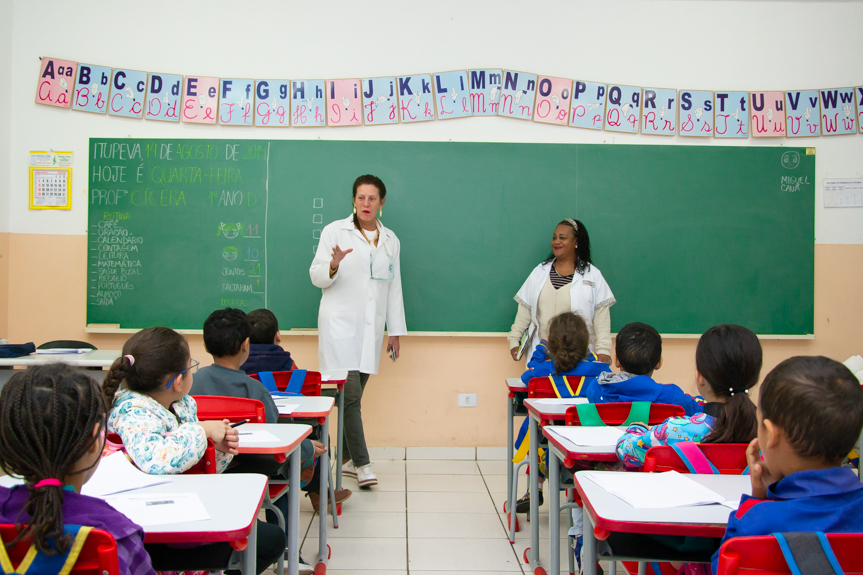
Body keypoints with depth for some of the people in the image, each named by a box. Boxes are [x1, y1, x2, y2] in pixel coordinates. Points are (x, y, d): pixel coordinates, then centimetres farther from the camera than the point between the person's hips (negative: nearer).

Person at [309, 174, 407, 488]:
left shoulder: (391, 240, 15)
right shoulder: (335, 231, 2)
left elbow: (394, 288, 17)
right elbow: (317, 277, 0)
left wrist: (395, 331, 14)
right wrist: (333, 265, -23)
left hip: (371, 328, 4)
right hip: (340, 324, -4)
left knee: (355, 394, 7)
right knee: (350, 393, -11)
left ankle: (346, 459, 18)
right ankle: (361, 463, -6)